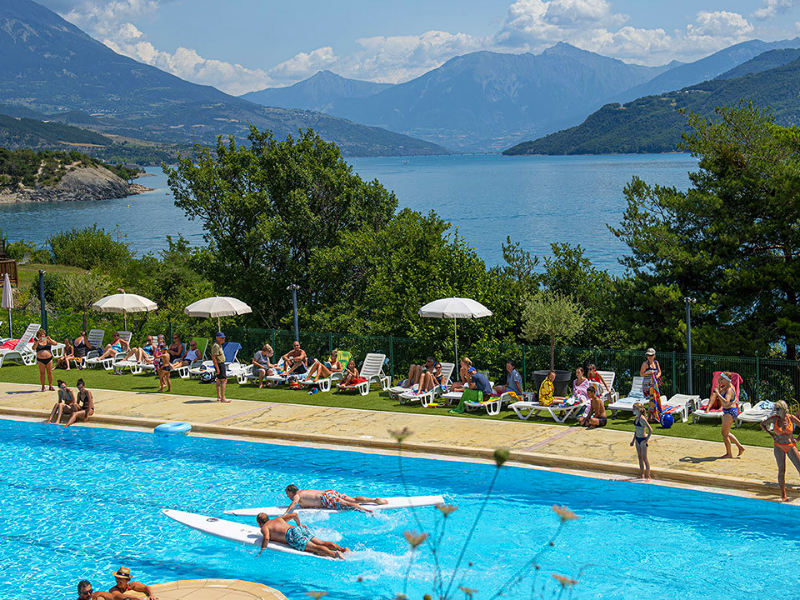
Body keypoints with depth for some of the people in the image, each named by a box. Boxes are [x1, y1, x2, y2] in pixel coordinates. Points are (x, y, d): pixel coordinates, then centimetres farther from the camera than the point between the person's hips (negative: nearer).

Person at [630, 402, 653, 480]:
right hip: (637, 439, 8)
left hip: (643, 439, -8)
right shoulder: (635, 417, 5)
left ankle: (648, 476, 6)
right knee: (640, 457, 14)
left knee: (645, 458, -1)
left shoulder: (642, 418, -21)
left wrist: (646, 440, -18)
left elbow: (650, 430, -23)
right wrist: (633, 440, 19)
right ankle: (642, 475, 24)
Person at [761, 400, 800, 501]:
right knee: (781, 470, -4)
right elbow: (762, 424, 10)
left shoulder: (791, 418, -9)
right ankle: (783, 494, 5)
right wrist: (771, 434, 2)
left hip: (791, 446, 0)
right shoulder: (774, 418, -5)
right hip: (779, 447, 0)